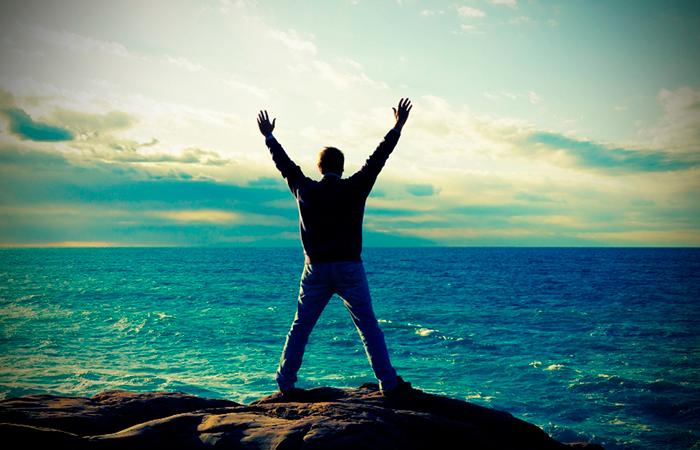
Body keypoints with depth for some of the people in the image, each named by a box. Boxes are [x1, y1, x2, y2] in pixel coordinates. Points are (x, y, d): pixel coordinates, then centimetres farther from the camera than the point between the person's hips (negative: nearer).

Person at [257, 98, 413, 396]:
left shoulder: (305, 190, 3)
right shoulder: (355, 188, -4)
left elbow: (285, 165, 16)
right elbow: (378, 159, 2)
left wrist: (269, 137, 31)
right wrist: (398, 126, 10)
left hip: (315, 270, 2)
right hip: (349, 268, -2)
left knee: (300, 328, 10)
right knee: (369, 327, 1)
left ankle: (285, 384, 11)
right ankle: (389, 383, 1)